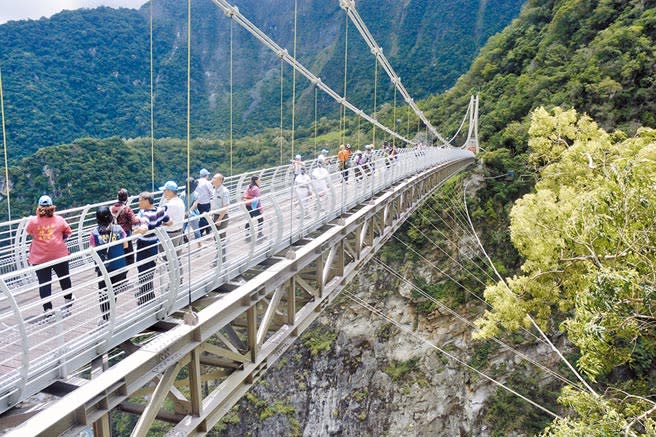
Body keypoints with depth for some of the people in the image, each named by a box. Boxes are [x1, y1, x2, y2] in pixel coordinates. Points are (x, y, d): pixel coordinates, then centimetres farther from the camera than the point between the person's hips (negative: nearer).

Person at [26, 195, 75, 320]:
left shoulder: (32, 221, -7)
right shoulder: (59, 219, -5)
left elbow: (28, 233, 11)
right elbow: (68, 232, 6)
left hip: (40, 258, -1)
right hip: (59, 254, 1)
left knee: (44, 283, 4)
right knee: (64, 278, 21)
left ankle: (48, 310, 0)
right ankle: (68, 299, 42)